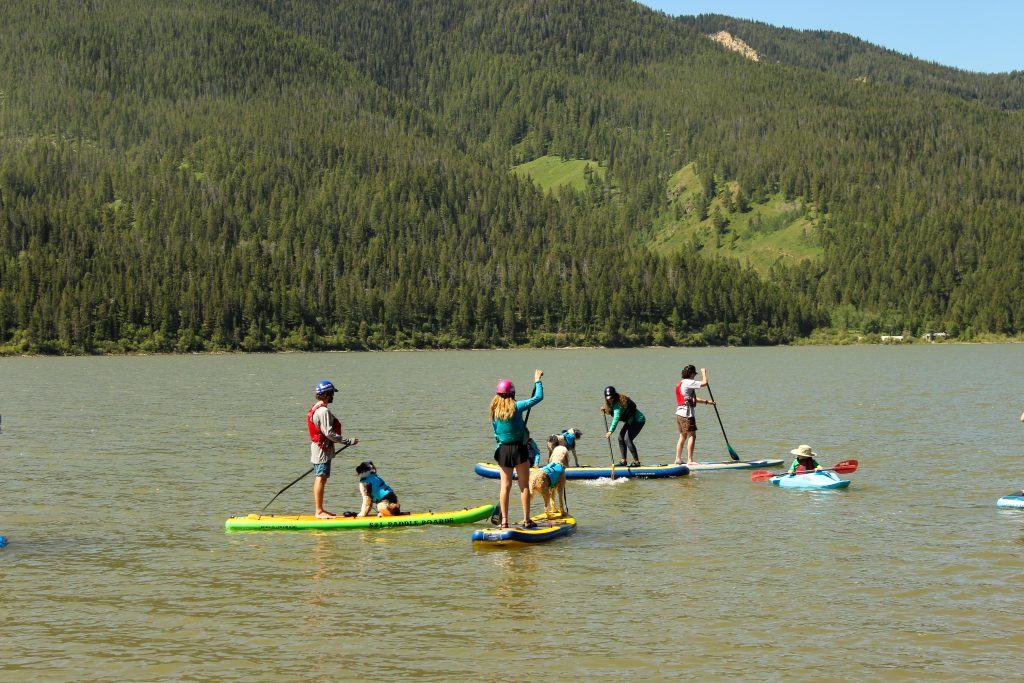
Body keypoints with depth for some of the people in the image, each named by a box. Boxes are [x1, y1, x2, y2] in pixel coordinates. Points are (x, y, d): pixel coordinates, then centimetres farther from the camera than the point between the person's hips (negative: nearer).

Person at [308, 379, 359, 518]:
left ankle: (319, 510, 20)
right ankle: (319, 511, -7)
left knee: (319, 479, 14)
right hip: (323, 449, -11)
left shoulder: (316, 408, 14)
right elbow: (329, 433, -22)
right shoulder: (324, 411, -19)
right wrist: (348, 442, -19)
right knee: (321, 479, -8)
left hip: (317, 447, 11)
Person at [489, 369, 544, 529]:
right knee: (524, 485, 4)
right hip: (519, 449, -4)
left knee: (505, 486, 7)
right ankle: (526, 520, 5)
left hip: (502, 450, 4)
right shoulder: (516, 407, -11)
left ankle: (504, 521, 4)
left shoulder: (494, 410, 2)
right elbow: (538, 397, -5)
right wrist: (537, 381, 10)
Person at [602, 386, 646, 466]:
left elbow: (616, 418, -39)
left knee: (627, 439, -18)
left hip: (638, 420, -10)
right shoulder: (614, 402, 0)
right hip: (630, 421, 10)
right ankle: (623, 461, 11)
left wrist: (611, 431, -47)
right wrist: (605, 409, -5)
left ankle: (636, 461, -13)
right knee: (621, 438, 6)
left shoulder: (618, 404, -28)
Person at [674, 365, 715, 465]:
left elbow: (693, 399, 24)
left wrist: (706, 401, 23)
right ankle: (690, 460, -12)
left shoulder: (680, 383, 18)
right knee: (692, 436, -8)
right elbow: (704, 383, -17)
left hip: (679, 413, 10)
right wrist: (704, 372, 1)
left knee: (682, 436, 15)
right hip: (687, 414, -10)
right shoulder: (688, 382, -12)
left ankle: (678, 459, 17)